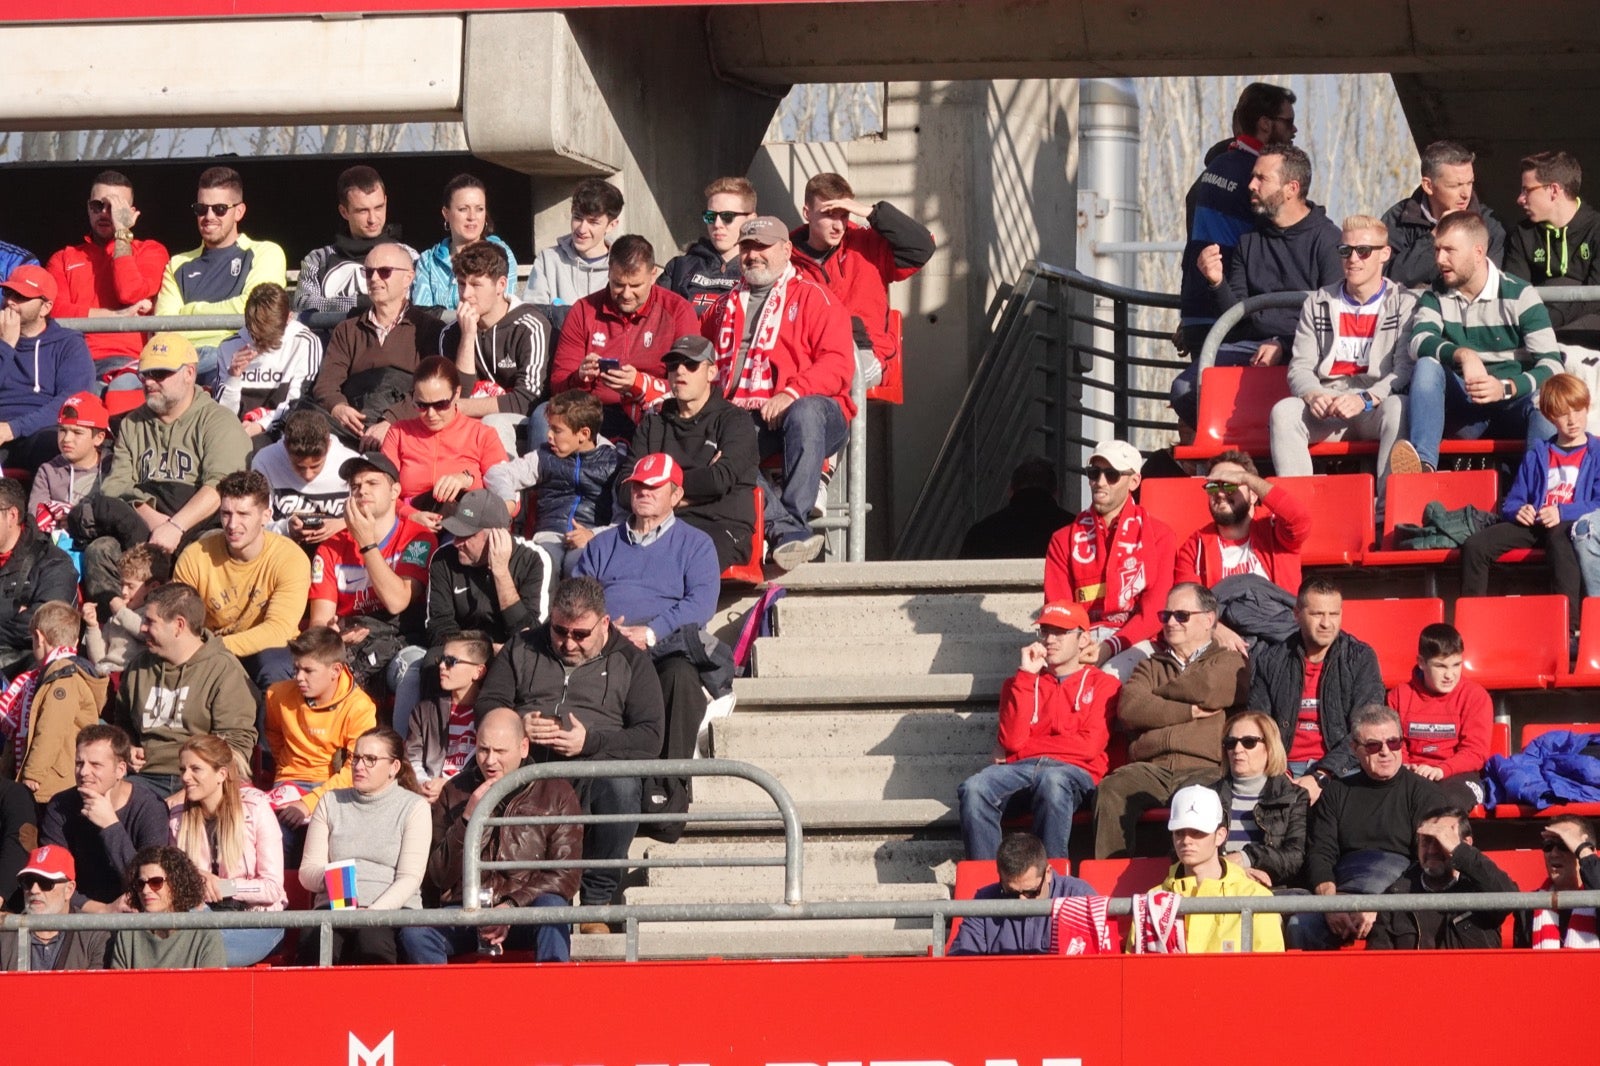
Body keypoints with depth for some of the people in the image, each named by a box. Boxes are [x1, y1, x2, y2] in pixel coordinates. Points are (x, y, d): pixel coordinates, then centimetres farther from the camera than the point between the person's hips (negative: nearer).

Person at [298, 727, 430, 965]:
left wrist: (372, 912, -18)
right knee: (315, 946, -34)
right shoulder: (331, 803, 19)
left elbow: (410, 879, -2)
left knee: (372, 942, -38)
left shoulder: (414, 807, 9)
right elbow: (307, 873, 13)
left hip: (392, 909, -2)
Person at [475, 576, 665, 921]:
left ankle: (596, 901, -25)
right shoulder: (523, 648, 23)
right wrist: (517, 726, -8)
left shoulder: (630, 662, 13)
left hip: (597, 768, -1)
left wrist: (590, 742, -13)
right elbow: (487, 704, 15)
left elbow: (650, 738, 3)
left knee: (621, 786, -38)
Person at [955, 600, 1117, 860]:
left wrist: (1022, 749, 4)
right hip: (1020, 770, 3)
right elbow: (1012, 740, 4)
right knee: (973, 789, -32)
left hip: (1073, 772, -3)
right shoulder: (1021, 682, 23)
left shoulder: (1102, 684, 15)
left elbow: (1088, 746, 0)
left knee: (1052, 782, -41)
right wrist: (1027, 675, 2)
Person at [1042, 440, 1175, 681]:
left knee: (1111, 675, -37)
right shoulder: (1064, 540, 17)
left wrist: (1111, 646, -17)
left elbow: (1157, 608, -1)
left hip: (1135, 643, -2)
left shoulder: (1158, 535, 9)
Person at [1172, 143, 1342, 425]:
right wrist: (1218, 284, -6)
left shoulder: (1327, 239, -1)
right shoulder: (1249, 241, 18)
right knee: (1184, 388, -17)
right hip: (1249, 344, 6)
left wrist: (1284, 346, -19)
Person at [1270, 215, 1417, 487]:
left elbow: (1406, 370, -5)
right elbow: (1300, 367, 9)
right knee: (1284, 411, -28)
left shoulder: (1404, 304, 6)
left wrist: (1365, 399, -22)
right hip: (1326, 406, 3)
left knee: (1397, 408, -37)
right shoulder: (1317, 304, 17)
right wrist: (1313, 396, -15)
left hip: (1376, 406, -3)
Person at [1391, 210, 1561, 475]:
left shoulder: (1520, 296, -2)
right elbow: (1419, 341, -13)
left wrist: (1506, 388, -29)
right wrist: (1462, 354, -33)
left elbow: (1552, 366, -11)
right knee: (1426, 366, -24)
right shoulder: (1436, 297, 9)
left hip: (1512, 402, -2)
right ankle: (1424, 465, -46)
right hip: (1462, 408, 2)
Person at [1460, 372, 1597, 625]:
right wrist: (1518, 511, -5)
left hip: (1570, 525, -5)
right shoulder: (1537, 455, 23)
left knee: (1559, 538, -44)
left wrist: (1562, 513, -17)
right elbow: (1511, 502, 20)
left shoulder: (1595, 454, 9)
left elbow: (1596, 505, -2)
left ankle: (1569, 625, -51)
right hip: (1534, 523, 5)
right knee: (1475, 545, -21)